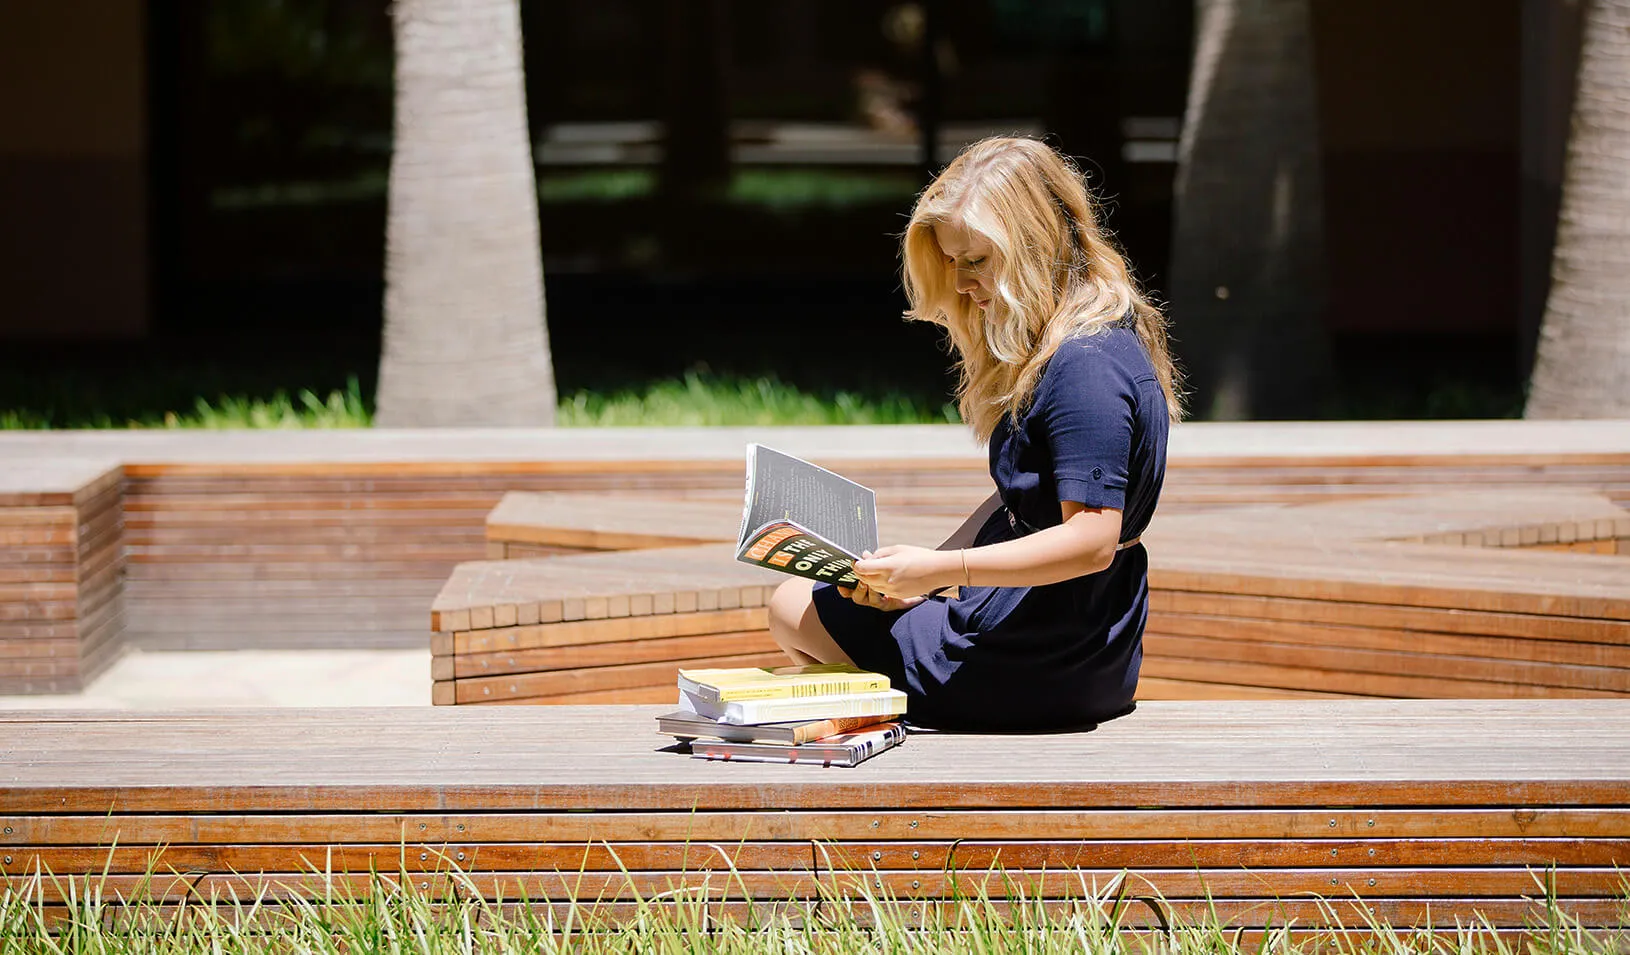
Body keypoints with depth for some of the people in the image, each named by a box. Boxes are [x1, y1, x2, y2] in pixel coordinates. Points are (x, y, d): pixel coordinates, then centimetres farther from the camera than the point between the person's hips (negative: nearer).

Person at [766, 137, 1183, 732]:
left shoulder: (1086, 367, -23)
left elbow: (1091, 538, -27)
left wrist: (942, 569, -26)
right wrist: (920, 577, 2)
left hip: (1045, 669, -11)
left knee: (795, 610, 4)